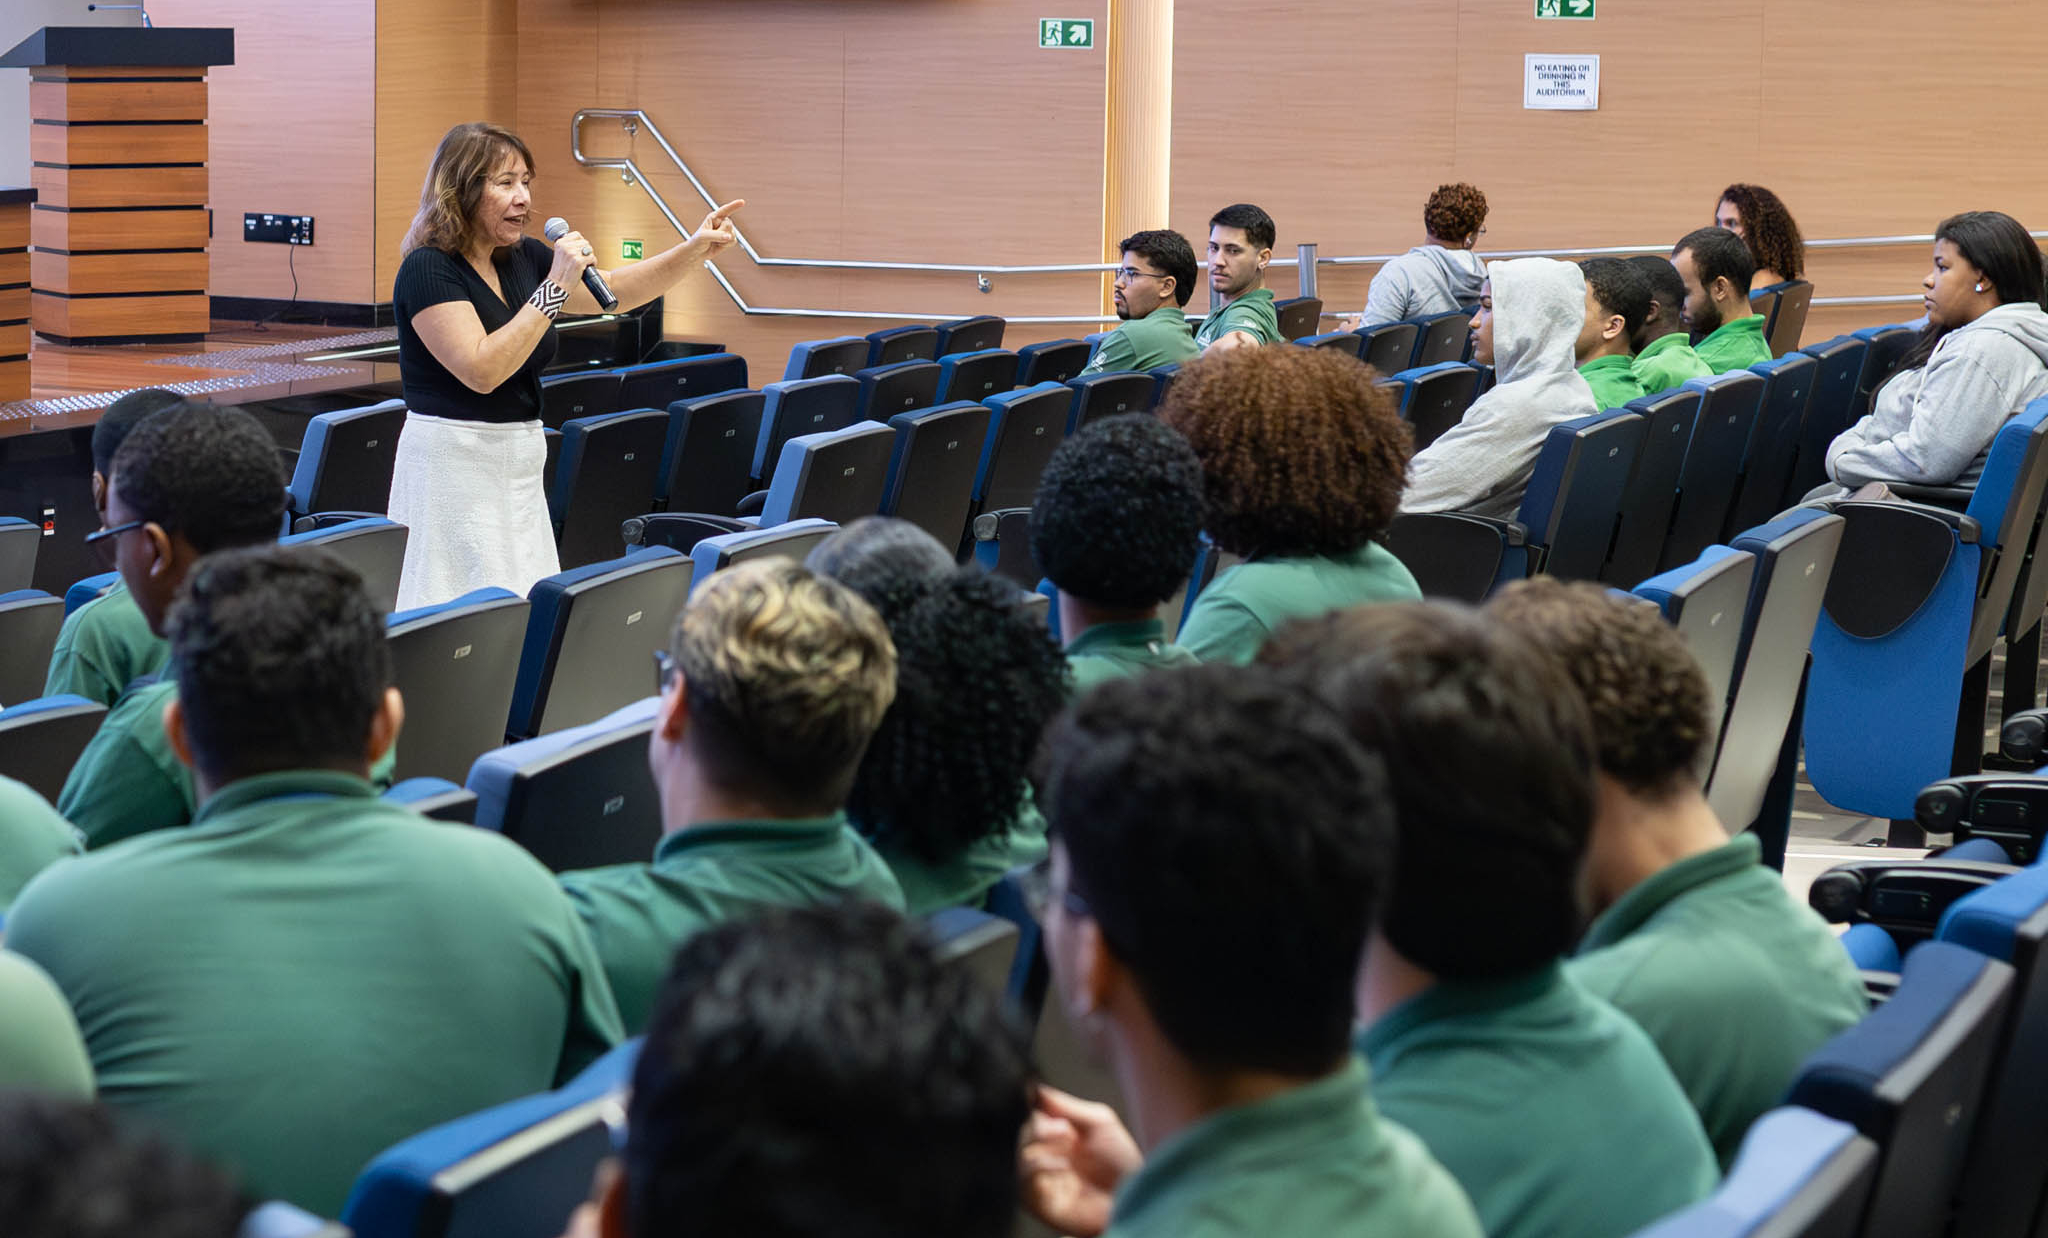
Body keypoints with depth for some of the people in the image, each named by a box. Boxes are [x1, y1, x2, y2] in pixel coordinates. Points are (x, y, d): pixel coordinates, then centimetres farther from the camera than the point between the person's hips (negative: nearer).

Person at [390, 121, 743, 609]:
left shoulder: (523, 259, 12)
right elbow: (482, 371, -21)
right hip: (454, 464, -8)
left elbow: (615, 290, 16)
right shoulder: (428, 270, -12)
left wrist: (695, 249, 2)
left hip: (520, 464, 8)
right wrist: (555, 288, -21)